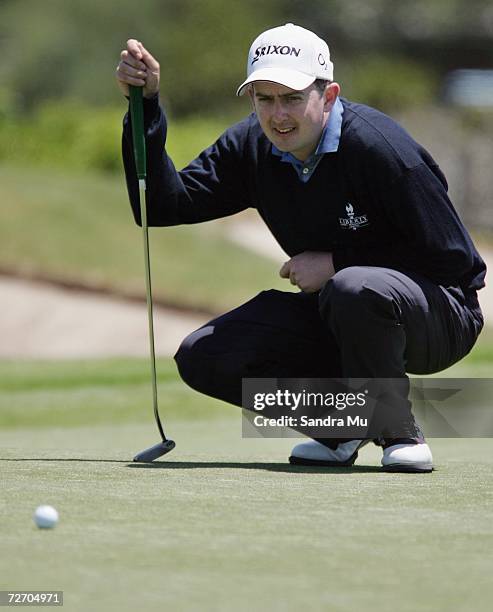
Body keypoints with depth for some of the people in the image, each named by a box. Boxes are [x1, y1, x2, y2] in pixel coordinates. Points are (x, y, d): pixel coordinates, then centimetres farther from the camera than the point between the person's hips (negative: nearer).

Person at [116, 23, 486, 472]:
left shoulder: (377, 146, -23)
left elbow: (454, 257, -21)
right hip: (334, 318, 6)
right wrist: (147, 106, -16)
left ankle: (400, 432, -16)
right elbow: (164, 207, -6)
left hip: (441, 316, -6)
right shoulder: (252, 148, -3)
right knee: (203, 357, -11)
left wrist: (336, 264, -20)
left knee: (355, 289, -40)